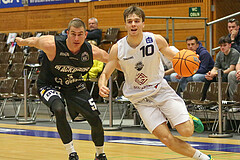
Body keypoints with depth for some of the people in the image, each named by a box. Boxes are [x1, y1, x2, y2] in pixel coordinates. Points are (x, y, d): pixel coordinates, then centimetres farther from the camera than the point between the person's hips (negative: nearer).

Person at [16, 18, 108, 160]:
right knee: (59, 110, -34)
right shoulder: (52, 45, -31)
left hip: (74, 85, 3)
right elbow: (33, 41, -10)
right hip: (49, 85, -3)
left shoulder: (92, 51, -23)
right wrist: (21, 41, 10)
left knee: (96, 121, -2)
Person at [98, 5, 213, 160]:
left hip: (161, 89, 0)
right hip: (140, 98, 0)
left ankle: (189, 119, 26)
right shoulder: (117, 49, -12)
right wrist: (102, 86, -25)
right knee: (166, 138, -13)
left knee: (186, 131, -11)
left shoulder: (156, 40, -13)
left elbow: (173, 56, 4)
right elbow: (105, 74, -2)